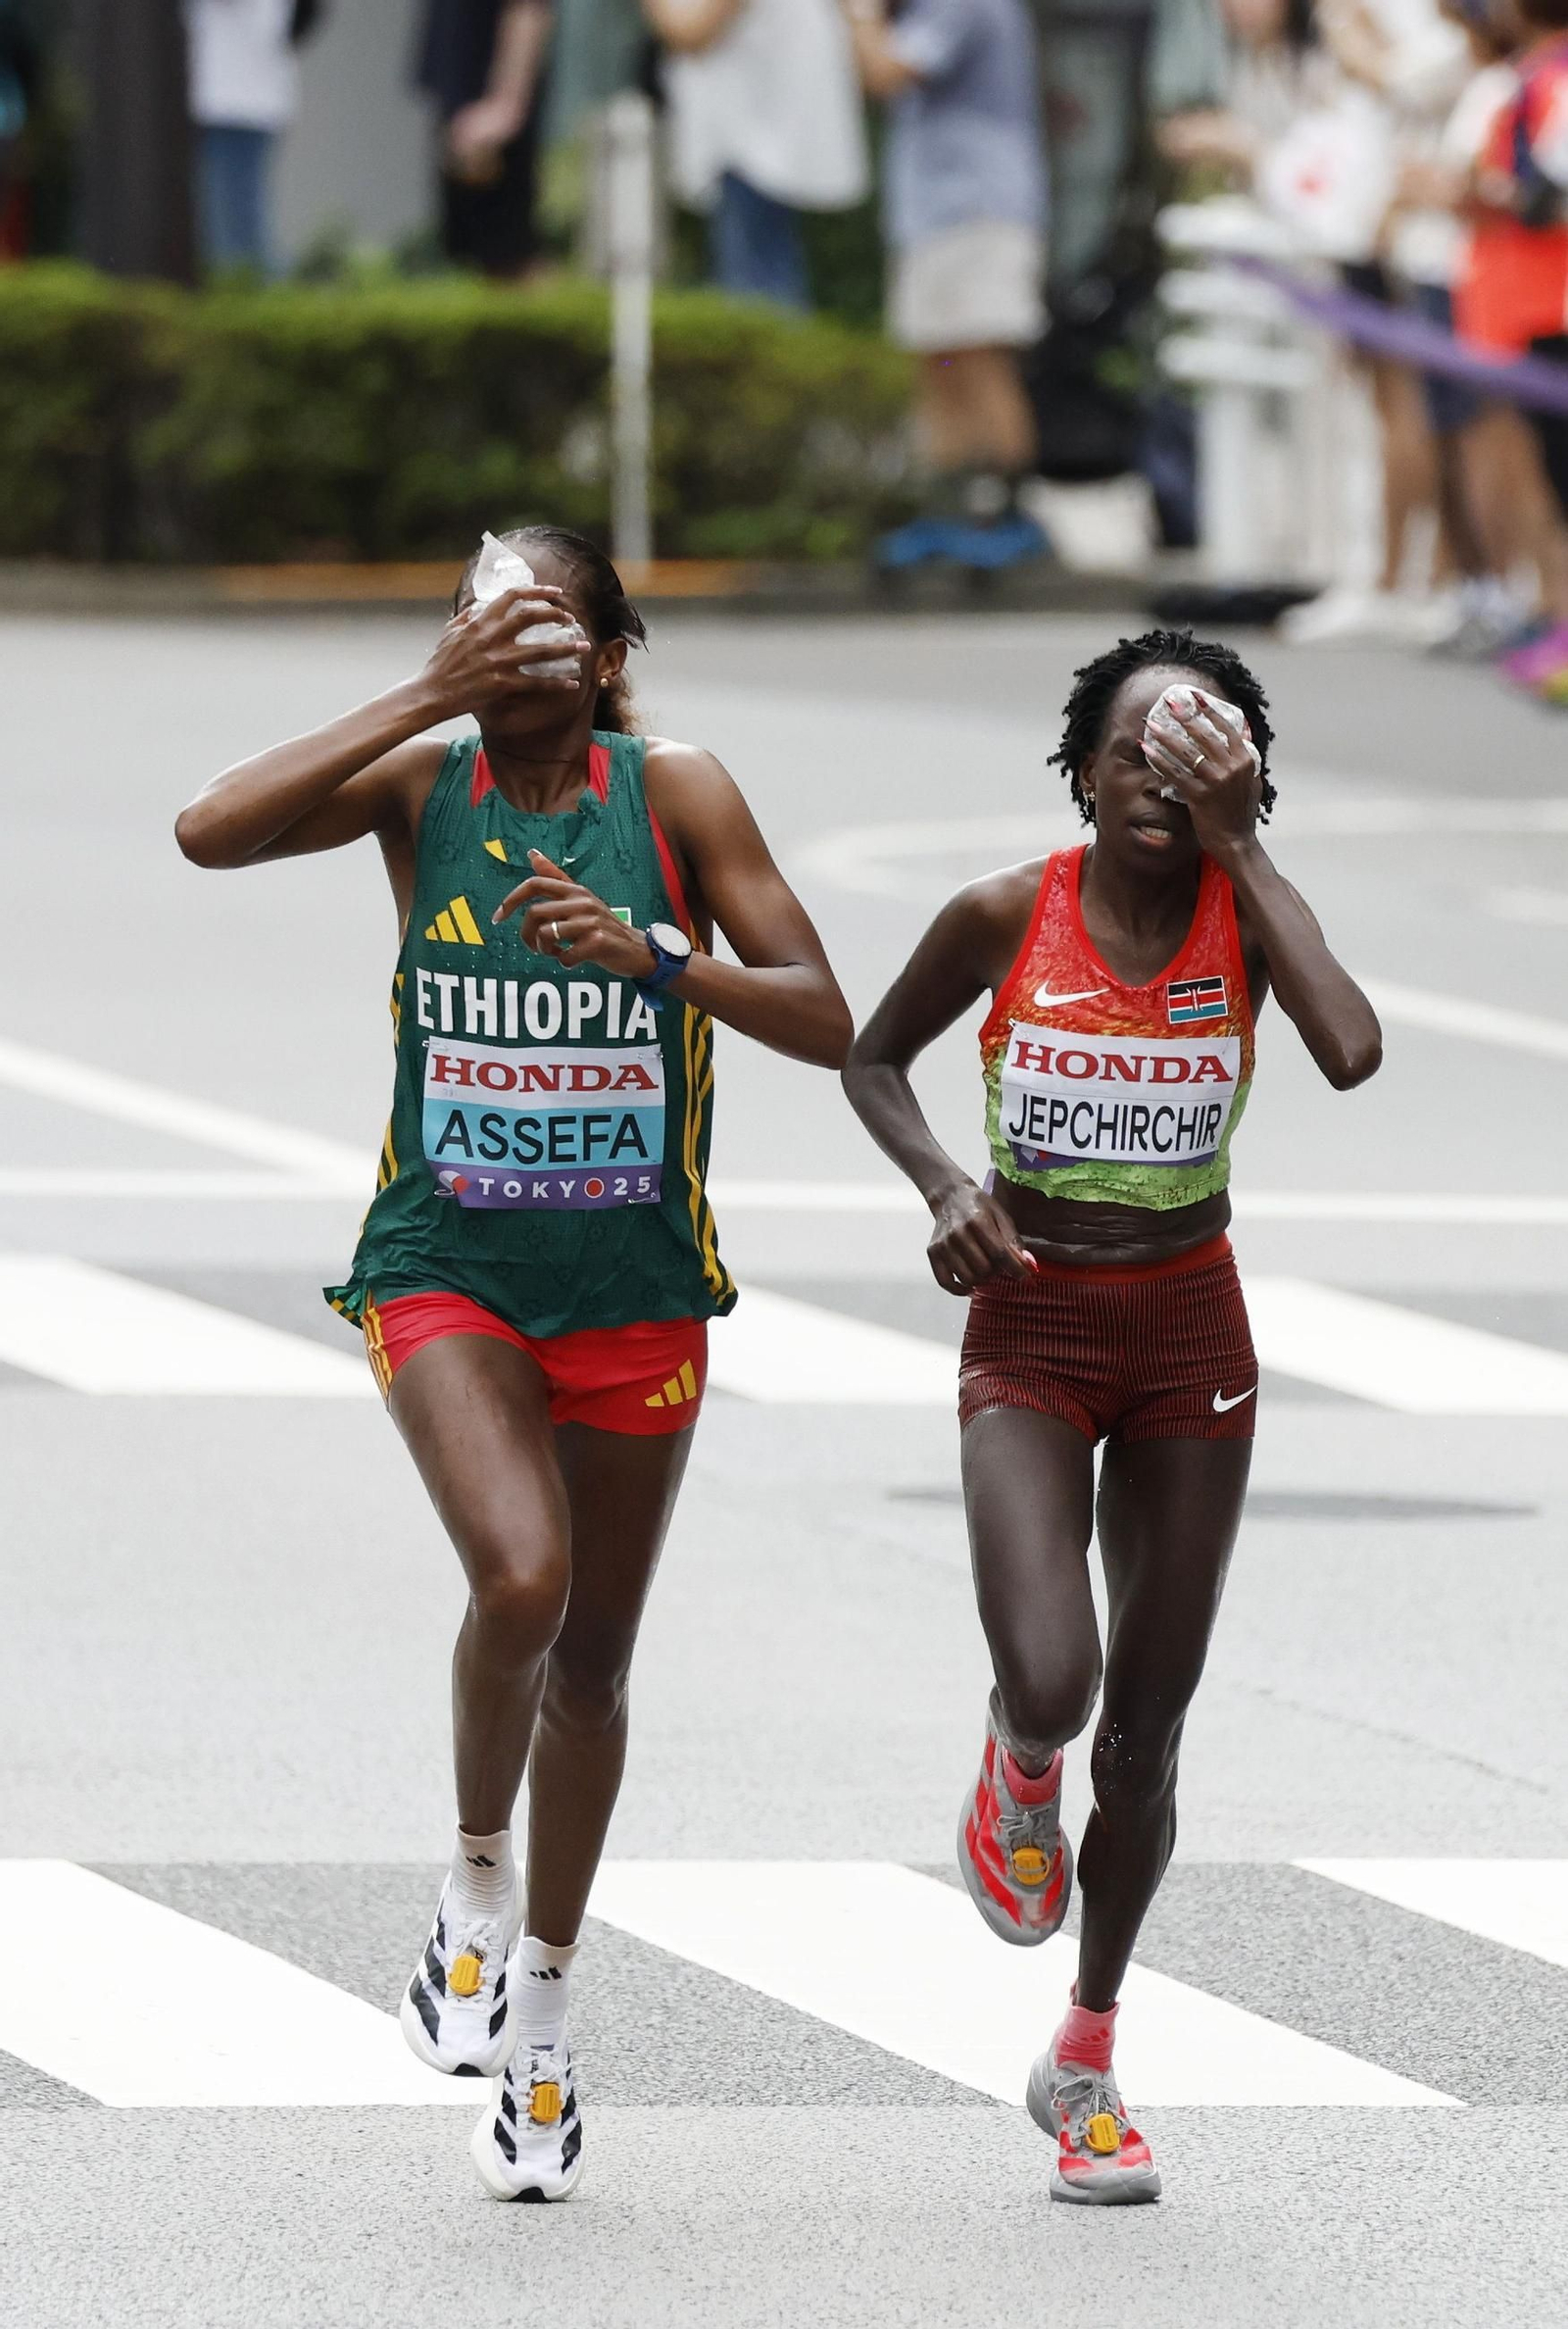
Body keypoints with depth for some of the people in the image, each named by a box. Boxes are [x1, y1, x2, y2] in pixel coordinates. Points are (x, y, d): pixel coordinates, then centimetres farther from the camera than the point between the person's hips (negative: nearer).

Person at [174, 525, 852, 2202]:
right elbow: (210, 832, -22)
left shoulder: (675, 795, -7)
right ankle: (475, 1884, 1)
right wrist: (430, 699, -23)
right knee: (519, 1580, -26)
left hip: (635, 1290, 1)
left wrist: (652, 953, -26)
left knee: (590, 1657, 12)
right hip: (447, 1266, -1)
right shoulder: (421, 785, -5)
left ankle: (538, 2006, 31)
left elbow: (825, 1024, -10)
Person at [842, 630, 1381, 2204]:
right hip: (1030, 1330, -2)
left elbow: (1352, 1053, -28)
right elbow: (873, 1060, 6)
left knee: (1146, 1728, 8)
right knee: (1051, 1680, -23)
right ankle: (1018, 1766, 17)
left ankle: (1087, 2060, 26)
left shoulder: (1244, 908, -9)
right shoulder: (1006, 917, -10)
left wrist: (1239, 842, -24)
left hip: (1191, 1334, 2)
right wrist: (942, 1183, -13)